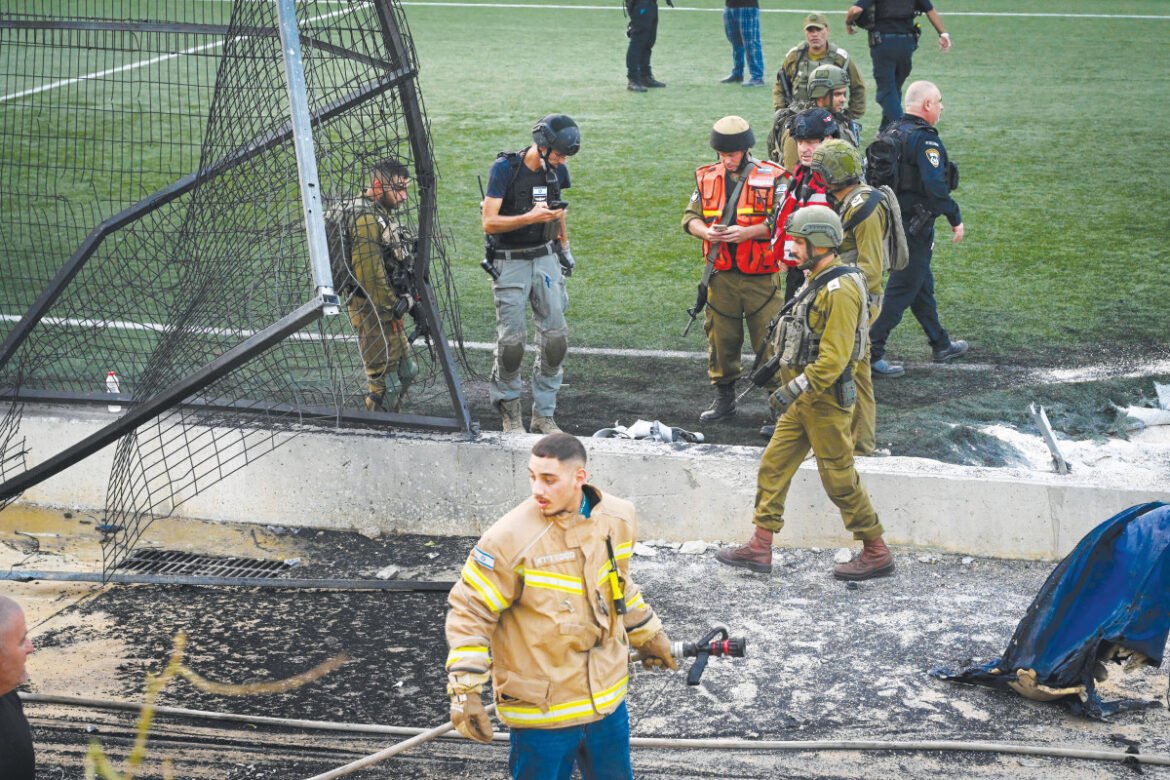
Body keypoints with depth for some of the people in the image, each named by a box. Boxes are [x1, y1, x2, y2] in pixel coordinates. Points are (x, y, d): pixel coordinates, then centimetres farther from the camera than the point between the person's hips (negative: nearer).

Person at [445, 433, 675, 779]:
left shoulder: (619, 518, -4)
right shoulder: (510, 539, -21)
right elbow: (469, 611, -14)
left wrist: (648, 634, 27)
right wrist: (464, 690, -19)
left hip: (607, 697, 5)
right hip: (539, 709, -5)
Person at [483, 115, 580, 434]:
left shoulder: (556, 171, 4)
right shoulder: (505, 168, -13)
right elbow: (489, 223, -18)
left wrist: (564, 246, 27)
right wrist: (530, 218, -28)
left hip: (545, 260, 5)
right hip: (511, 264, -5)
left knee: (556, 337, -1)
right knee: (512, 340, -7)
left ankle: (544, 414, 9)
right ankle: (509, 410, 13)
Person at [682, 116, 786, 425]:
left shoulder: (771, 178, -5)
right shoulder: (707, 177, 8)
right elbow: (690, 217, 8)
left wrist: (747, 232, -22)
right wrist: (705, 231, -14)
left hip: (760, 276, -4)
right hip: (721, 276, 4)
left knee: (769, 341, -3)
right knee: (721, 338, 11)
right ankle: (724, 398, 25)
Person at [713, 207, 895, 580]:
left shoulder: (840, 290, -21)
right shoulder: (818, 281, 10)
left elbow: (833, 358, -26)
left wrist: (792, 390, -27)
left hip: (825, 399, -10)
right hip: (804, 398, 10)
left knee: (839, 479, 0)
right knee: (774, 466, 10)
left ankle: (877, 553, 12)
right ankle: (760, 548, 16)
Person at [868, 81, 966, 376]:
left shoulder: (893, 132, 8)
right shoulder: (924, 139, -20)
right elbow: (935, 187, -27)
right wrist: (955, 219, -18)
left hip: (890, 219, 10)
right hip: (914, 226, -10)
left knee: (923, 284, 21)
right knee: (901, 290, -3)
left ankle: (940, 344, 34)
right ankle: (870, 351, -3)